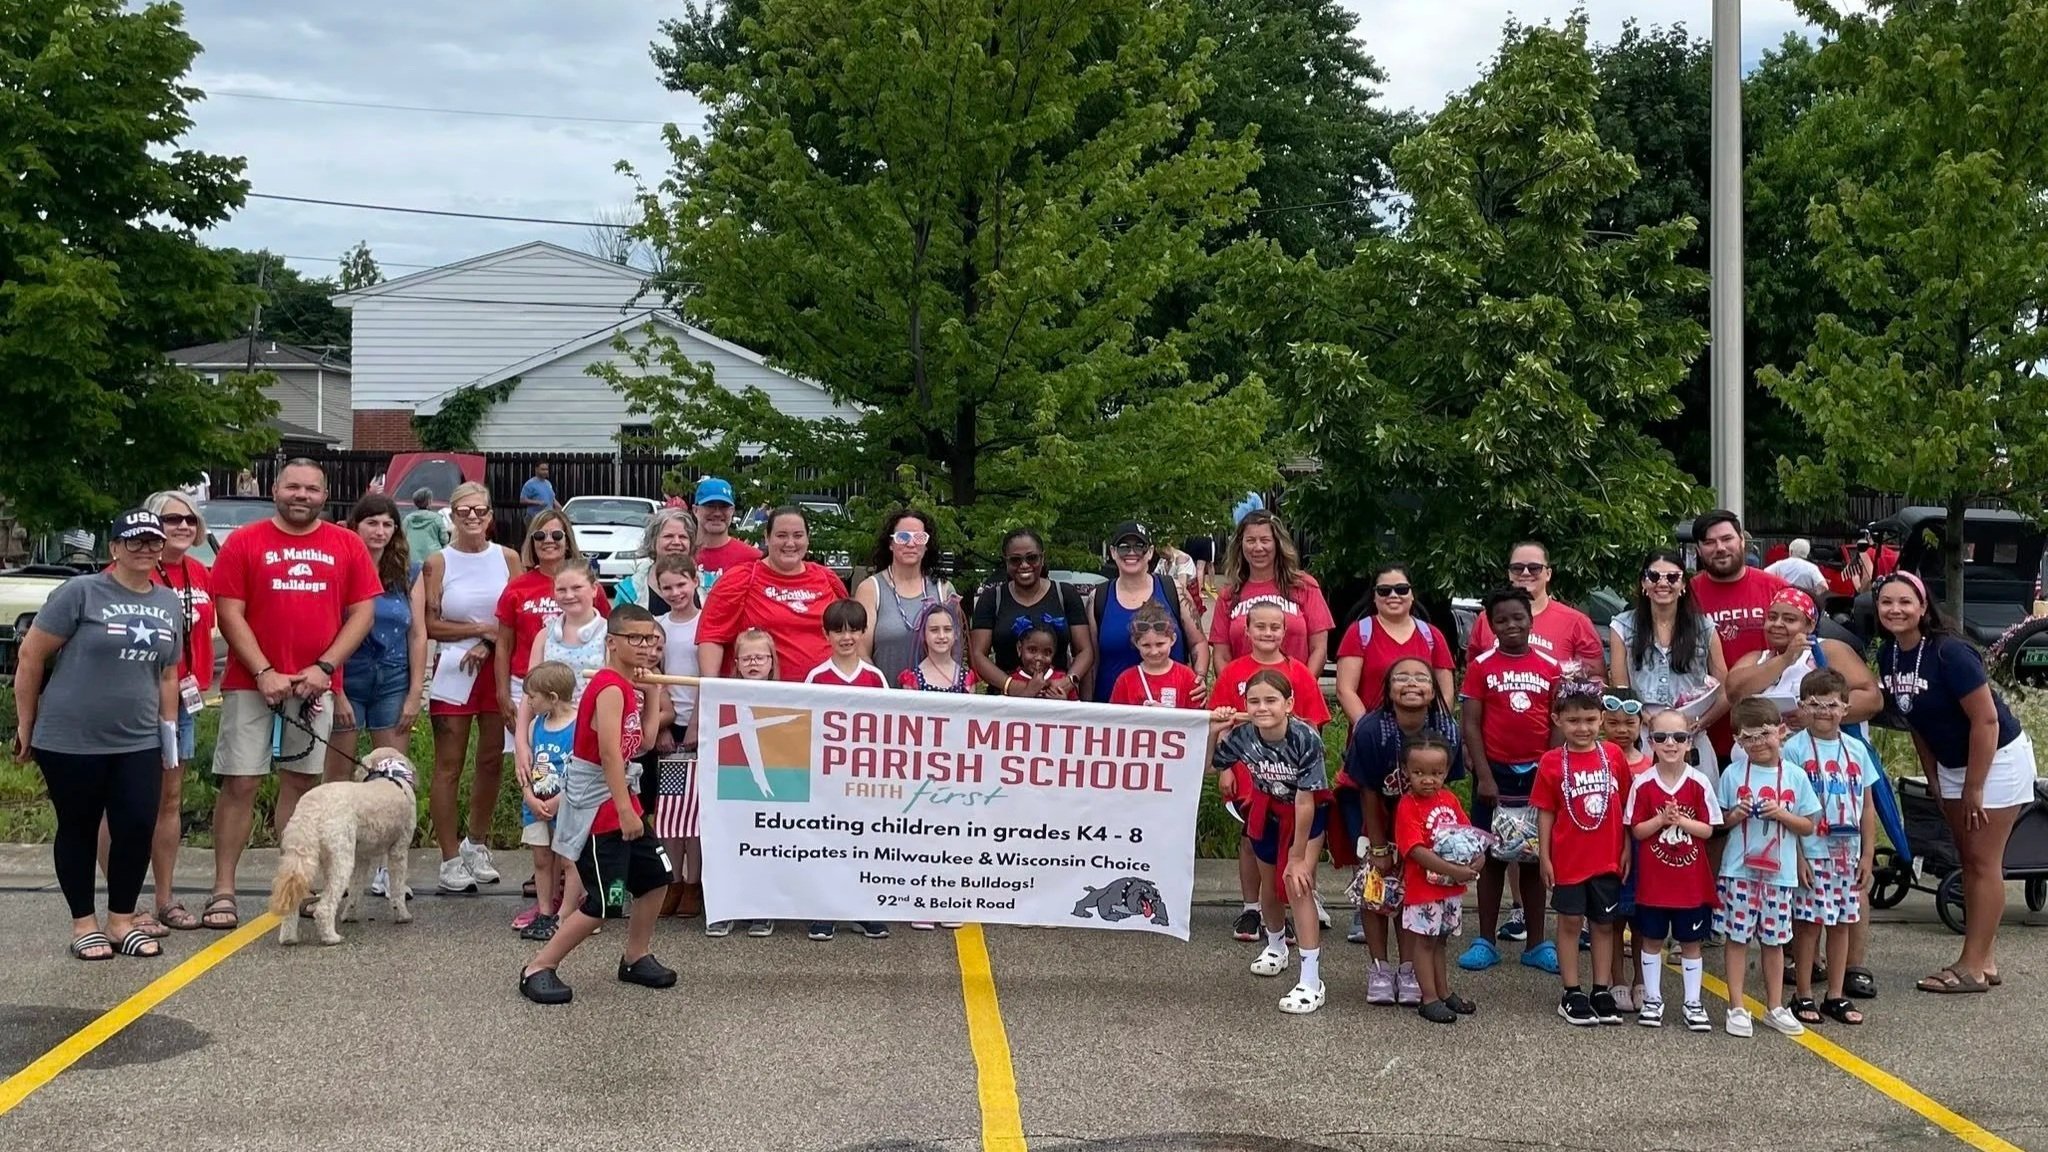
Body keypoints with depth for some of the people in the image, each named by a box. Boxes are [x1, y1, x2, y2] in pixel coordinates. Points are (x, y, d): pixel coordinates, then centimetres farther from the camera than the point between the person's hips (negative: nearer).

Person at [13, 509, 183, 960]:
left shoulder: (170, 604, 8)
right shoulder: (80, 592, -9)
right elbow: (30, 657, -6)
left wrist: (169, 731, 13)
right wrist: (26, 725, -3)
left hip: (139, 744, 4)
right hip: (70, 741, -4)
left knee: (138, 828, 0)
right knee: (79, 830, 7)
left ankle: (121, 921, 16)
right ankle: (84, 924, 19)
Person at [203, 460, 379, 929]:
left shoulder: (347, 546, 7)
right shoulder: (244, 542, 1)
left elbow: (363, 611, 4)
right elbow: (230, 613, -3)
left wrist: (325, 667, -8)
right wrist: (264, 673, -13)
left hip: (316, 684, 2)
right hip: (252, 683, -2)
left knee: (302, 782, 8)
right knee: (239, 783, -4)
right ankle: (223, 891, -1)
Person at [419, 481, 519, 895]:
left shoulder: (507, 558, 6)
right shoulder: (438, 563, 1)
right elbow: (430, 625, -3)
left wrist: (488, 644, -10)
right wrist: (481, 629, -9)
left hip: (498, 670, 2)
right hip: (453, 672, -2)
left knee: (492, 761, 8)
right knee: (449, 766, -1)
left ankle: (477, 844, 27)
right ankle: (450, 860, 6)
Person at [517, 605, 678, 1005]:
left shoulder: (626, 687, 11)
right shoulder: (610, 687, -19)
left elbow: (636, 744, 15)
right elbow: (609, 752, -26)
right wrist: (625, 809, -28)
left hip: (620, 800, 10)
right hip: (598, 807, -10)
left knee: (655, 877, 16)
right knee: (603, 902, -8)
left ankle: (637, 957, 31)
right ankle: (538, 969, 2)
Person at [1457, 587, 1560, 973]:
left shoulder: (1551, 668, 3)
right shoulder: (1481, 666, -2)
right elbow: (1471, 724, -4)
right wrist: (1484, 775, -11)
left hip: (1538, 772, 2)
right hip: (1496, 772, -2)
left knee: (1535, 858, 9)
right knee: (1493, 856, 5)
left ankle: (1536, 944, 15)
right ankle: (1485, 942, 11)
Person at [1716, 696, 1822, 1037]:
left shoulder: (1795, 776, 2)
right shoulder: (1733, 774, 0)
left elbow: (1808, 826, 4)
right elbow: (1719, 821, 7)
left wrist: (1781, 814, -12)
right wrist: (1736, 815, -13)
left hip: (1779, 872, 1)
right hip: (1739, 870, -1)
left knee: (1774, 940, 10)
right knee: (1738, 937, 2)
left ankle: (1775, 1007, 21)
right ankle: (1737, 1008, 9)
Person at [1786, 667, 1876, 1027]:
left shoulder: (1857, 749, 8)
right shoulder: (1795, 748, -6)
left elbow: (1867, 806, 11)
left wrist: (1867, 853, 6)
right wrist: (1796, 854, -13)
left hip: (1848, 852, 4)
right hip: (1810, 852, -4)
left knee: (1841, 923, 10)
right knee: (1808, 923, -1)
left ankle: (1836, 997, 19)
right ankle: (1804, 997, 9)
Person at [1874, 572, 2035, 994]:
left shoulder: (1950, 653, -26)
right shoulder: (1888, 655, -4)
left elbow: (1986, 720, -24)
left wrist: (1974, 789, -19)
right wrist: (1936, 781, 9)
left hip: (1998, 758, -8)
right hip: (1953, 765, 8)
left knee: (1983, 862, -4)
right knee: (1969, 860, 11)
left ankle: (1973, 967, 0)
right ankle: (1985, 959, 19)